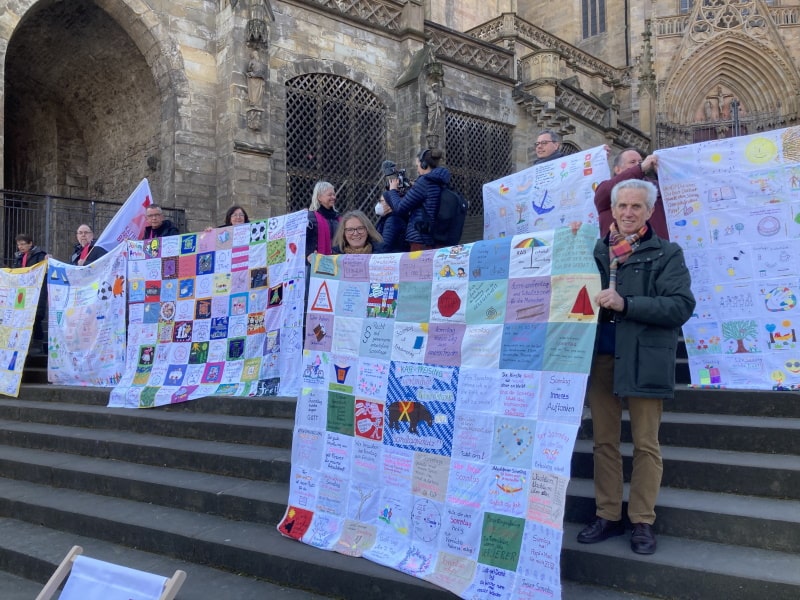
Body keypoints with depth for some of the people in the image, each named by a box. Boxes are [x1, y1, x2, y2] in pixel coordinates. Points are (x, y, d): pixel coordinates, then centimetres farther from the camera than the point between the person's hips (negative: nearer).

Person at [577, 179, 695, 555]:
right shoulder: (596, 252, 13)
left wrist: (625, 304, -19)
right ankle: (608, 516, 20)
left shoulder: (666, 254, 1)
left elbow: (681, 306, -11)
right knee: (604, 441, 9)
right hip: (600, 357, 4)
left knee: (645, 444, 4)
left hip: (644, 359, -3)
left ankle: (642, 522, 16)